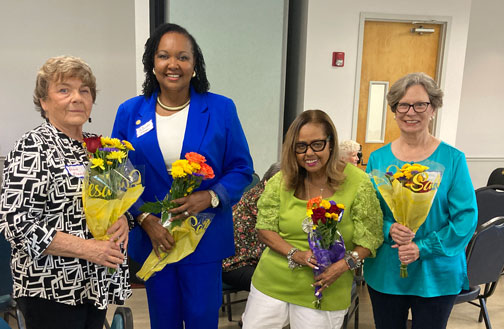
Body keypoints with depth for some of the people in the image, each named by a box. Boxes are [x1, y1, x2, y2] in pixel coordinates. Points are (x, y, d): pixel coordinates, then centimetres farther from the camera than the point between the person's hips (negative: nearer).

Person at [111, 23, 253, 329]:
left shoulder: (221, 109, -5)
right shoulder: (130, 112, -1)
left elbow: (242, 169, -2)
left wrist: (210, 197, -19)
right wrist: (146, 220, -11)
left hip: (205, 238, -1)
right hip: (152, 236, 2)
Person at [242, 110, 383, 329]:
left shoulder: (358, 183, -12)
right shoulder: (282, 181, -6)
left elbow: (370, 238, -6)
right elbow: (264, 228, -1)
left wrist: (344, 264, -22)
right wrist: (293, 253, -16)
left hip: (324, 292, -2)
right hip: (272, 284, 3)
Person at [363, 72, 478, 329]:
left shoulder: (452, 159, -7)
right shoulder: (378, 159, 0)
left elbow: (466, 217, -9)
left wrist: (423, 248, -18)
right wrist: (389, 230, -18)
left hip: (436, 276, -2)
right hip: (384, 273, 2)